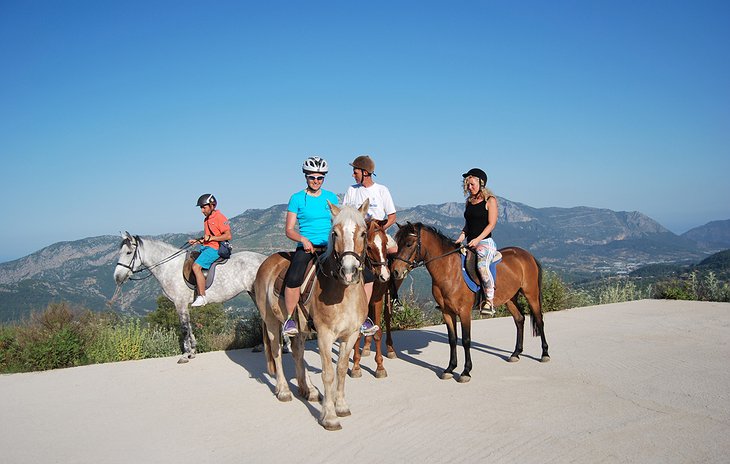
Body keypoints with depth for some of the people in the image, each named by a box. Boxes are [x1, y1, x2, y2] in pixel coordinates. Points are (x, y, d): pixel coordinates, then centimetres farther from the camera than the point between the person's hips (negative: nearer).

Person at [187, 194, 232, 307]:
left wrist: (211, 238, -18)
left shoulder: (220, 218, -10)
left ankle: (202, 297, -21)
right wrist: (196, 241, 9)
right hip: (205, 247, 10)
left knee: (196, 267, -23)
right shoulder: (206, 219, 18)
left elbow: (228, 236, -17)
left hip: (214, 248, -10)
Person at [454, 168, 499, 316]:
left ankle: (489, 301, -28)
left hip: (485, 242, -8)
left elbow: (491, 224, -8)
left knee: (482, 265, -34)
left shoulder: (490, 200, -1)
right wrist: (462, 236, 2)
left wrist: (477, 239, -18)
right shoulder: (469, 201, 18)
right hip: (470, 244, 8)